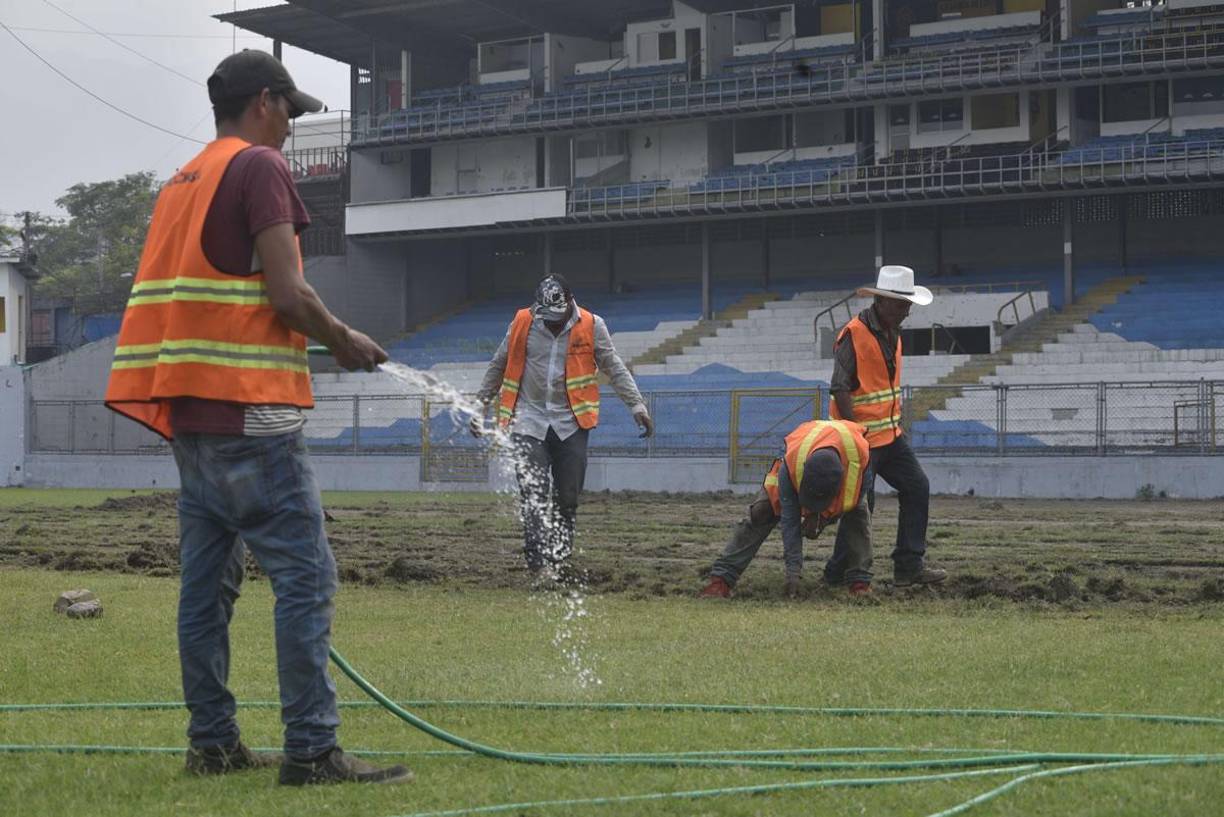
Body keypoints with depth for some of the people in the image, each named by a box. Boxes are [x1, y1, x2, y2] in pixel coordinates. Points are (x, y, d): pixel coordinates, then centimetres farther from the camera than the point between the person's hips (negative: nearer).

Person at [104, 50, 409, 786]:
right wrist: (343, 340, 1)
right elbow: (287, 292, -15)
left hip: (189, 411, 9)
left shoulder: (184, 181, 19)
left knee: (209, 580, 10)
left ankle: (213, 743, 13)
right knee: (306, 576, -8)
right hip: (250, 410, -9)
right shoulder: (261, 166, -6)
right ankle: (311, 751, -11)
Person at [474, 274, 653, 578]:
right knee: (534, 494, -12)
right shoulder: (522, 324, 1)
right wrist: (480, 406, 18)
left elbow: (614, 368, 5)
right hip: (528, 421, 0)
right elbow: (498, 367, 14)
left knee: (568, 498, 1)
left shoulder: (592, 326, -1)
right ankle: (539, 564, -16)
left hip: (570, 424, 0)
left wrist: (637, 405, -4)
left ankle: (559, 562, 13)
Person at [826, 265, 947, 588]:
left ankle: (909, 566, 8)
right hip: (861, 437, -9)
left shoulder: (891, 333, 12)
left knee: (917, 488, 4)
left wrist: (896, 422, 18)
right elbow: (839, 389, -19)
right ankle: (838, 573, 9)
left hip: (890, 433, 9)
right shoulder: (853, 335, -16)